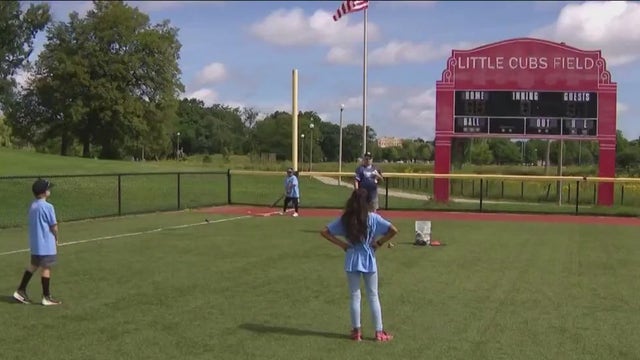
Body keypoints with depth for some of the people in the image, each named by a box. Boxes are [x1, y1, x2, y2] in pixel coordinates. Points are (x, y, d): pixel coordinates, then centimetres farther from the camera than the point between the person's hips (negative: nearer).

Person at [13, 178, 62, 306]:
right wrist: (56, 238, 4)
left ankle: (21, 290, 19)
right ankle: (46, 297, 7)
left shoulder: (32, 206, 8)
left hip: (35, 243, 8)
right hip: (46, 244, -8)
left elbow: (35, 224, 12)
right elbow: (54, 226, -14)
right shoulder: (47, 207, -17)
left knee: (34, 265, 19)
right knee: (46, 268, 0)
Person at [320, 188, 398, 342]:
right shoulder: (372, 218, -9)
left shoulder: (344, 219, -3)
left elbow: (324, 232, -2)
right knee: (373, 296, 8)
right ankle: (379, 332, 11)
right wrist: (379, 243, -3)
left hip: (352, 261, 1)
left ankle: (356, 331, 13)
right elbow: (393, 230, -12)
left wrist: (341, 244, -2)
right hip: (369, 260, -1)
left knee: (355, 296, 10)